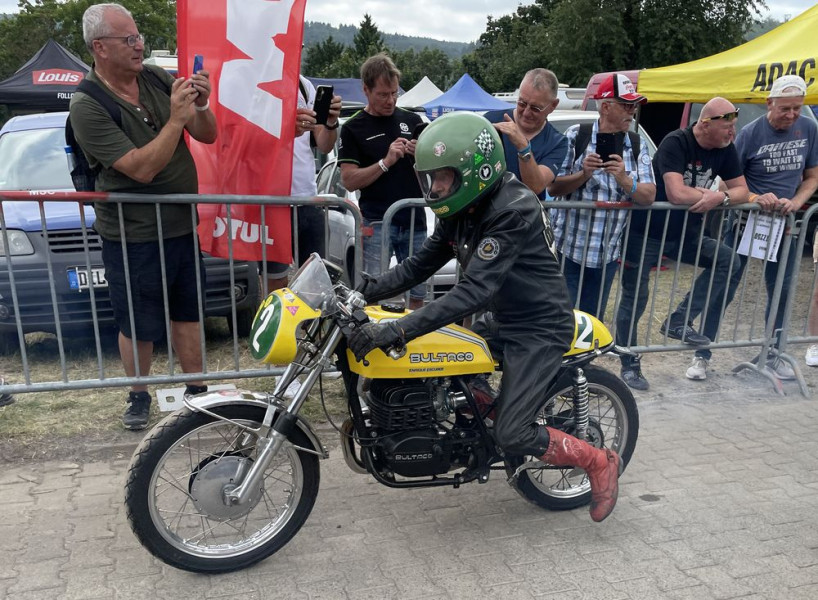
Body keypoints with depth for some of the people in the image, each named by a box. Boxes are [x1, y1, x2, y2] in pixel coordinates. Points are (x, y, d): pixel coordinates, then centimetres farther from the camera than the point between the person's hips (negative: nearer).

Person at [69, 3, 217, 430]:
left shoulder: (158, 81, 1)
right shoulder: (87, 107, -15)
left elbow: (208, 136, 4)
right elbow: (142, 169, -23)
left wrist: (200, 106, -16)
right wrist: (176, 119, -26)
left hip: (182, 226, 5)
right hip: (133, 237, -5)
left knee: (188, 313, 16)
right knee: (138, 326, 9)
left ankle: (196, 388, 31)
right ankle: (139, 396, 32)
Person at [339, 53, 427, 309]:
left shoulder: (412, 120, 13)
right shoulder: (354, 128, 2)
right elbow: (349, 180, -5)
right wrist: (386, 162, -16)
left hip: (415, 222, 4)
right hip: (376, 223, -3)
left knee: (418, 296, 7)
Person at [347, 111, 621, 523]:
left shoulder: (513, 211, -27)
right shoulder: (462, 212, 1)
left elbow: (473, 291, -36)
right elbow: (420, 264, 2)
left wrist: (397, 330, -41)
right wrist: (365, 291, -12)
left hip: (540, 328, -9)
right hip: (500, 320, 9)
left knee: (512, 436, -10)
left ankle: (599, 462, 13)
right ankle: (499, 409, 27)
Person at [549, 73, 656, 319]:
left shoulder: (638, 145, 5)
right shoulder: (576, 136, -5)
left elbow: (649, 197, -2)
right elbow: (553, 188, -5)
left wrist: (624, 179, -20)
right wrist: (584, 174, -22)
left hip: (607, 255, 4)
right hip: (568, 250, -3)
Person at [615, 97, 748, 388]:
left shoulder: (725, 149, -1)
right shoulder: (676, 143, -22)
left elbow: (742, 190, 2)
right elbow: (677, 194, -33)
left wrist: (720, 197, -20)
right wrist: (709, 194, -15)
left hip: (684, 233, 6)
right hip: (645, 232, -6)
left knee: (727, 260, -12)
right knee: (634, 300, -1)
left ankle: (678, 321, -4)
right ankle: (630, 366, 14)